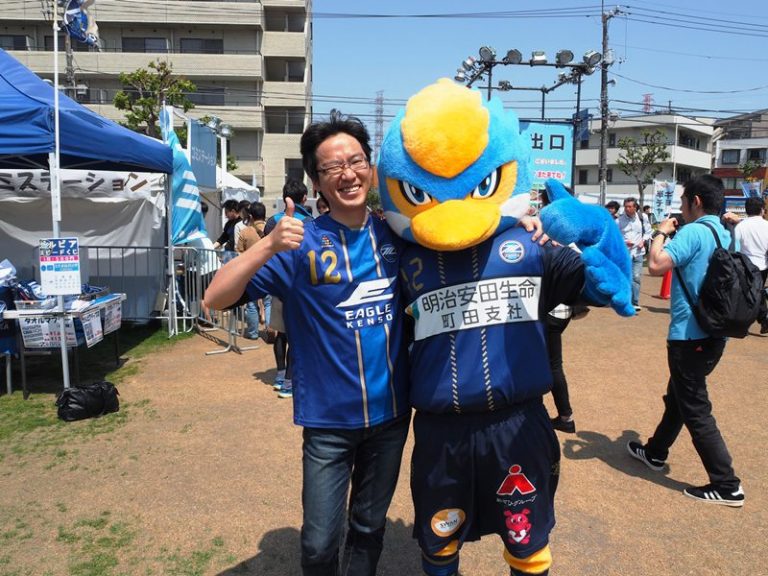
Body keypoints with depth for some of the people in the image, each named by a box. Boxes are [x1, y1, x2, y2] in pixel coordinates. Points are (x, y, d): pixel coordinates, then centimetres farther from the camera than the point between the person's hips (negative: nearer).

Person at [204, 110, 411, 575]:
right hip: (330, 418, -2)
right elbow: (216, 299, -16)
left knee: (370, 528, 21)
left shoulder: (396, 234, -2)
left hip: (391, 412, 3)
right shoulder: (301, 243, -11)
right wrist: (269, 246, -30)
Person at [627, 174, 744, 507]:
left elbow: (656, 265, -28)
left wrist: (661, 233, -11)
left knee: (695, 410, 0)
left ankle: (727, 485, 7)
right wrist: (674, 236, 15)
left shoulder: (693, 232, -18)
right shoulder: (723, 235, 10)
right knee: (677, 396, 22)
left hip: (690, 335, -10)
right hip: (713, 333, 10)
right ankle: (655, 452, 38)